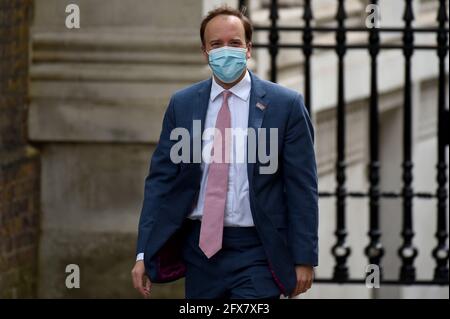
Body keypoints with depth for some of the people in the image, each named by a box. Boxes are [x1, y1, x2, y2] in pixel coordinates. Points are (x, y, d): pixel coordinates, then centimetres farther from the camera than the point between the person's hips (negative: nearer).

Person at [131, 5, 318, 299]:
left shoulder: (285, 105, -2)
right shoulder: (182, 104, 7)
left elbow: (302, 187, -1)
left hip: (255, 253, -3)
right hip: (200, 248, 3)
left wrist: (304, 259, -5)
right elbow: (160, 179, 6)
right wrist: (144, 254, 0)